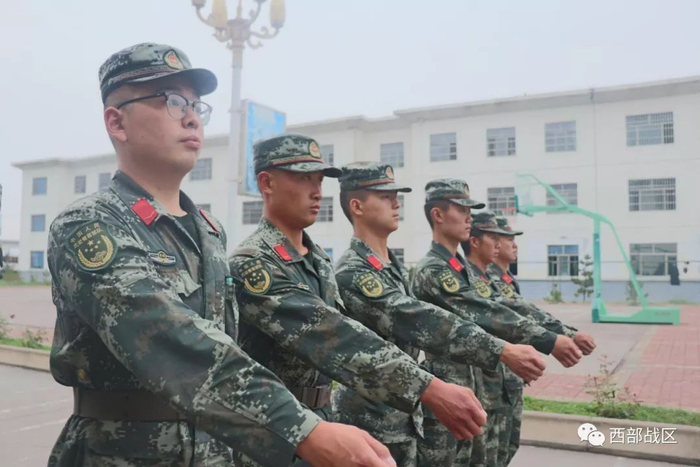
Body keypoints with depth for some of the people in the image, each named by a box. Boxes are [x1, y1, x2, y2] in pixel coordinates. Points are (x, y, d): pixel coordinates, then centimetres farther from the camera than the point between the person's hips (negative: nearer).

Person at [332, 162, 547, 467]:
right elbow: (421, 323, -29)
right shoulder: (351, 273, -21)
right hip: (370, 423, -8)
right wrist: (503, 351, -31)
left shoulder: (395, 267, 9)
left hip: (404, 418, 8)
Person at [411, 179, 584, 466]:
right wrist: (548, 342, -22)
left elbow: (488, 315, 14)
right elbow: (487, 314, -23)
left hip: (482, 392, 9)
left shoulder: (462, 267, 14)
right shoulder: (432, 270, -17)